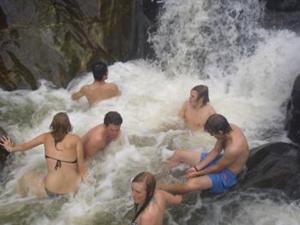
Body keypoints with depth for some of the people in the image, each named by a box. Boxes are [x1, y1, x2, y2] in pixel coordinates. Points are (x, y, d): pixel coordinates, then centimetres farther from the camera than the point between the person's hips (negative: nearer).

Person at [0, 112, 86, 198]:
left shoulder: (46, 137, 4)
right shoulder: (76, 139, -2)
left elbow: (24, 146, 14)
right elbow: (81, 165, 0)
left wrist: (11, 148, 32)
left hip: (52, 190, 1)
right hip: (74, 187, 0)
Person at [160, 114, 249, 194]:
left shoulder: (233, 149, -38)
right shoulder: (229, 128, -13)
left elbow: (217, 168, -23)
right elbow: (215, 151, -2)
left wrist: (198, 173, -9)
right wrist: (197, 167, -7)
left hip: (227, 175, -8)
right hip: (221, 160, 9)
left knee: (191, 184, -32)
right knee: (179, 154, 6)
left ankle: (158, 188, -12)